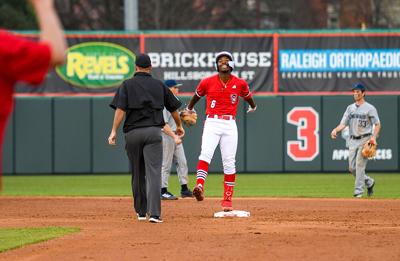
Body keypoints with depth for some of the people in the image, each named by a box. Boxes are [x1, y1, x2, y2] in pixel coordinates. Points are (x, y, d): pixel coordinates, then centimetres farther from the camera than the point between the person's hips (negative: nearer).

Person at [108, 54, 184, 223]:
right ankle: (154, 213, -20)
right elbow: (173, 108, 19)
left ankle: (141, 211, 22)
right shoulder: (159, 85, 10)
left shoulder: (127, 85, 4)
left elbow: (120, 109, -9)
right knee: (153, 173, -8)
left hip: (132, 133, 0)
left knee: (137, 174, 14)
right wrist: (179, 126, 35)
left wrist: (114, 131, -10)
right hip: (153, 131, 0)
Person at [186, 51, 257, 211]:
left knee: (229, 162, 1)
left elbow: (247, 96, 26)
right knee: (206, 154, -24)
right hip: (212, 123, -2)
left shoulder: (240, 84, 4)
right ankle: (199, 186, -41)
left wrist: (253, 107, 46)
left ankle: (227, 200, 7)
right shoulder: (207, 82, 1)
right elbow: (197, 96, 21)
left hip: (230, 125, 2)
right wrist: (189, 110, 38)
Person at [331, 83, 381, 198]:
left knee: (360, 165, -13)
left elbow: (377, 124, -4)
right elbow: (343, 123, 7)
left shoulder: (370, 108, -3)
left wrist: (374, 137, -20)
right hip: (353, 140, 6)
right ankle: (369, 182, 24)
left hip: (365, 140, -6)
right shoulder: (350, 108, 13)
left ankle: (358, 191, -8)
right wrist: (336, 130, -14)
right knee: (352, 168, 3)